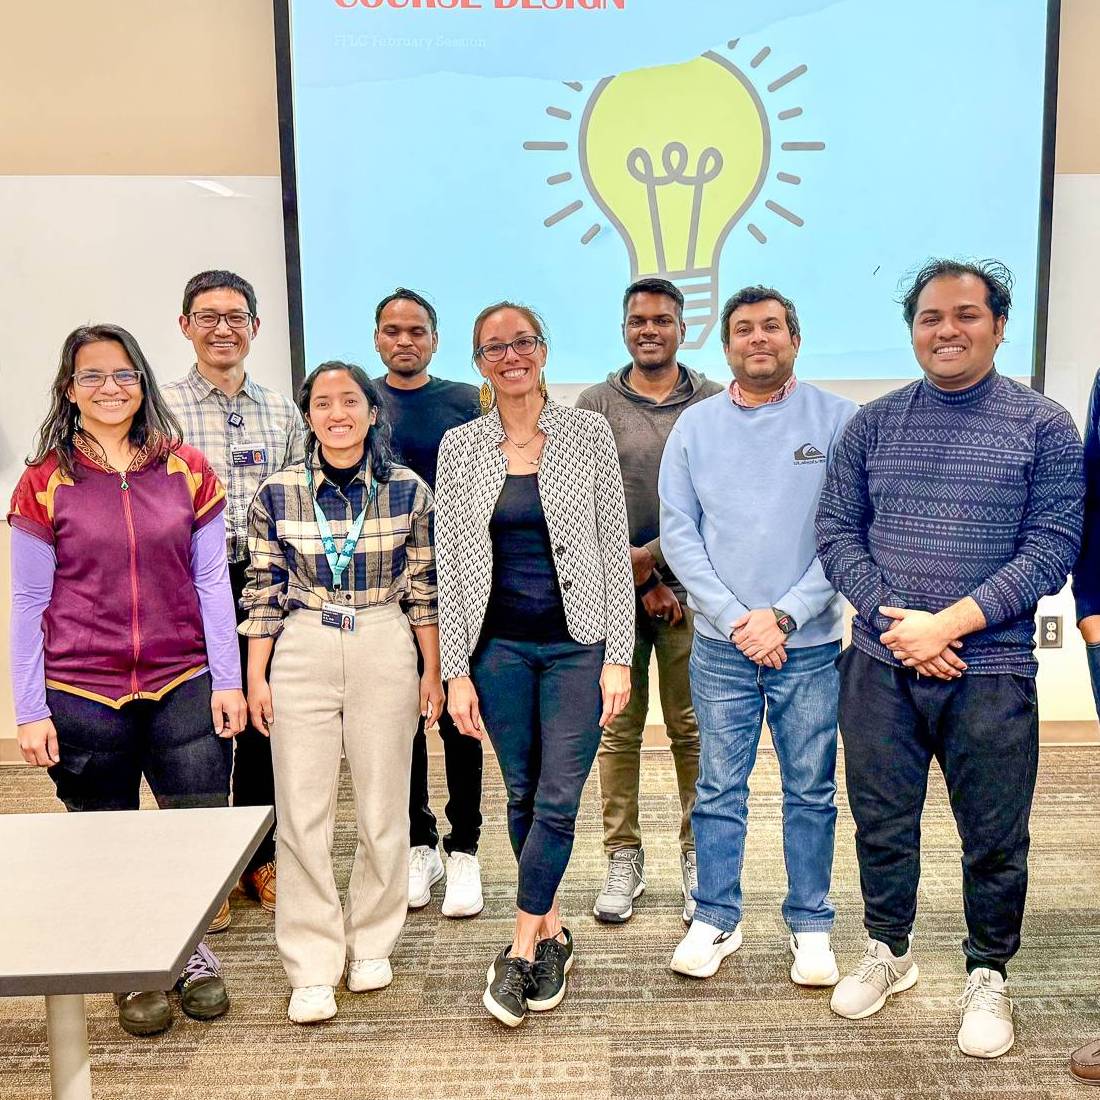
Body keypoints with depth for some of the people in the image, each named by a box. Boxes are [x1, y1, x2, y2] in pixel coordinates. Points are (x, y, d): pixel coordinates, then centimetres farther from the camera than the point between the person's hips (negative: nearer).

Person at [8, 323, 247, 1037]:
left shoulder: (187, 471, 3)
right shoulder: (45, 482, -1)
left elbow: (212, 582, 4)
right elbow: (29, 603, 1)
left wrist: (227, 680, -1)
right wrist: (30, 711, -1)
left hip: (183, 687, 1)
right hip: (82, 696, -1)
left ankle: (193, 950, 29)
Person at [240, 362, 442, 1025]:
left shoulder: (408, 491, -1)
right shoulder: (277, 494, 0)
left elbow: (424, 590, 5)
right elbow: (264, 593, 5)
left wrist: (433, 669, 5)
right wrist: (256, 676, 3)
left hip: (387, 652, 0)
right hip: (301, 654, 0)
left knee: (383, 810, 8)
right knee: (302, 814, 2)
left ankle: (371, 944, 29)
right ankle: (312, 968, 15)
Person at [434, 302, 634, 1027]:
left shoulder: (589, 434, 0)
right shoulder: (460, 447, 4)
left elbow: (615, 551, -1)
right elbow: (451, 563, 4)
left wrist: (619, 657, -6)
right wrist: (456, 670, -1)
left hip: (577, 643, -2)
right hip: (498, 646, 2)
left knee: (558, 800, -4)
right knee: (525, 797, 11)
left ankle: (520, 952, 9)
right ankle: (552, 934, 28)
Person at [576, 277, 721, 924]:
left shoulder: (713, 403, 5)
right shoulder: (596, 406, 6)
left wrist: (651, 554, -10)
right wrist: (644, 581, -6)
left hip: (688, 588, 0)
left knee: (693, 729, 4)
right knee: (618, 729, 5)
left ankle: (698, 857, 19)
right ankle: (624, 859, 18)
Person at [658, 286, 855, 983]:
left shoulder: (837, 420, -1)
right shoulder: (695, 427, 5)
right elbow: (678, 533, 2)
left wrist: (785, 616, -12)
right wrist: (734, 618, -9)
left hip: (811, 644, -1)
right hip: (721, 644, 1)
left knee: (811, 790, 9)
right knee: (720, 788, 9)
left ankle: (811, 925, 25)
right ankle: (717, 919, 24)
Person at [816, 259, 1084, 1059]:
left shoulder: (1044, 427, -1)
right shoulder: (872, 424, 6)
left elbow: (1051, 549, -7)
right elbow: (837, 530, 4)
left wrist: (949, 624, -16)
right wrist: (891, 619, -11)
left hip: (991, 671, -2)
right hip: (879, 665, 2)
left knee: (995, 837, 9)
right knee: (881, 821, 14)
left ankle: (989, 977, 32)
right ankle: (888, 952, 36)